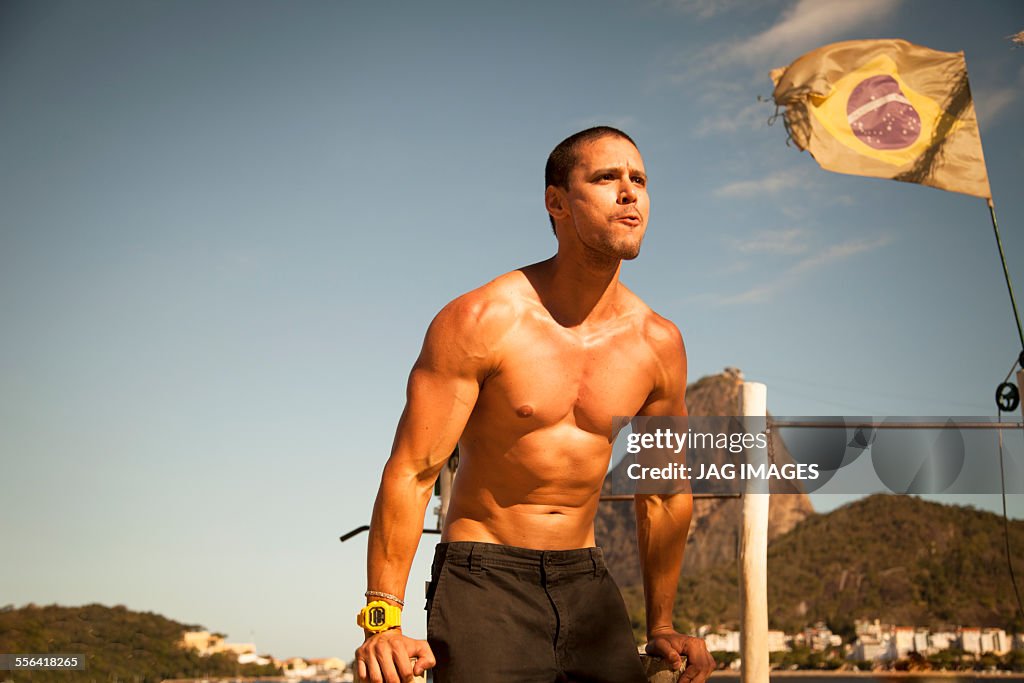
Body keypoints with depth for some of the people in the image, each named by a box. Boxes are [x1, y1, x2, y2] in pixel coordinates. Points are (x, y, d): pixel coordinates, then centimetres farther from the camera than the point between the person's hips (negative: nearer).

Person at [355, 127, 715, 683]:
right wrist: (382, 620, -19)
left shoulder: (658, 343, 0)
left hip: (587, 584, 4)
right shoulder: (481, 320, -13)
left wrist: (661, 626, 17)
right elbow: (411, 473, -13)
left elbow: (665, 493, 12)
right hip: (484, 577, -4)